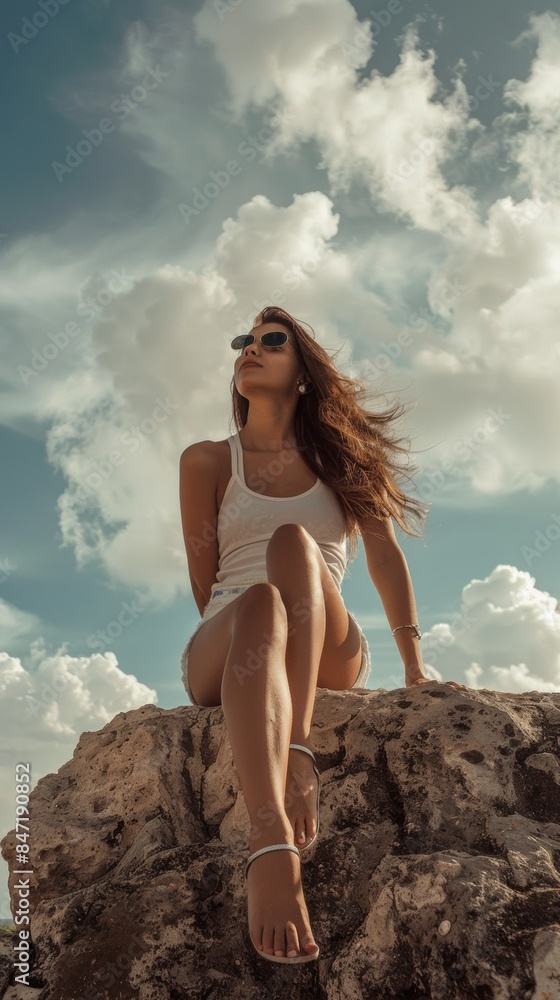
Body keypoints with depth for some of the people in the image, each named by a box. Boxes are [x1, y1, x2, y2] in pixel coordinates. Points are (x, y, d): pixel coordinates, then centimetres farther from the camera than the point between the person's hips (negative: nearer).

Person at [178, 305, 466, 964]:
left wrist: (415, 668, 1)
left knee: (292, 541, -28)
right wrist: (269, 620, -2)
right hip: (222, 653, -1)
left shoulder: (339, 456, 16)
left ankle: (298, 750, -45)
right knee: (260, 604, -37)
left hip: (330, 657, 1)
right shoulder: (207, 462, 13)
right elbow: (204, 582, 9)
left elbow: (385, 557, 8)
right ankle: (272, 846, -56)